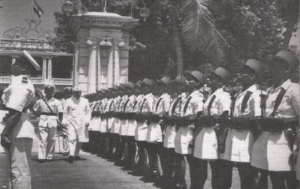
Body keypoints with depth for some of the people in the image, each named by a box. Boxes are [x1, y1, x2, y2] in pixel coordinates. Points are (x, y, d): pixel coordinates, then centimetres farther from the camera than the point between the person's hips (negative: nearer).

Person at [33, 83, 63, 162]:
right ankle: (41, 156, -8)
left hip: (53, 121, 0)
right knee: (42, 139, -7)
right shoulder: (40, 101, 8)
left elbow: (60, 113, 1)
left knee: (52, 139, 4)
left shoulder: (57, 102, 5)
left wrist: (60, 122, -6)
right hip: (43, 121, 0)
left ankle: (49, 156, 12)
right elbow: (35, 111, 15)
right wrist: (41, 115, 4)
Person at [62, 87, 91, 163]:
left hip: (81, 122, 2)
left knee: (80, 140, 7)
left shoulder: (85, 101, 9)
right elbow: (65, 112, 10)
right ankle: (71, 154, -21)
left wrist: (87, 120, 3)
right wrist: (64, 122, 4)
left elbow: (88, 112, 14)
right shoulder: (68, 101, 4)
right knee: (72, 139, -15)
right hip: (71, 122, -2)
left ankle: (77, 154, 20)